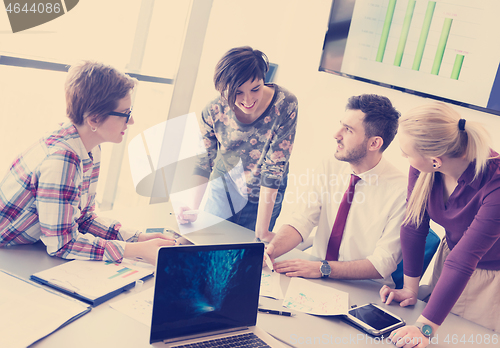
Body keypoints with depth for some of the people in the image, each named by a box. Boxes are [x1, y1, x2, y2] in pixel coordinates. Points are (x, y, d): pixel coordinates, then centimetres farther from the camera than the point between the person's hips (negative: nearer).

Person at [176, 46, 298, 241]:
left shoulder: (285, 106, -28)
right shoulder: (213, 111, -20)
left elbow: (274, 168, -26)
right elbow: (204, 161, -8)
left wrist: (262, 230, -28)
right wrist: (193, 207, -21)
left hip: (264, 197, -1)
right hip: (224, 188, 2)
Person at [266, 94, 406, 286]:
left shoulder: (400, 191, -17)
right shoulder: (330, 166, -1)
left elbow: (382, 264, -18)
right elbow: (301, 222, -5)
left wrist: (323, 268, -27)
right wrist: (272, 249, -25)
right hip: (316, 277, 4)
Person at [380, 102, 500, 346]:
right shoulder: (423, 166, -22)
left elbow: (463, 261, -38)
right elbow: (414, 225, -12)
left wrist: (425, 327, -38)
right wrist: (410, 288, -7)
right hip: (450, 253, 5)